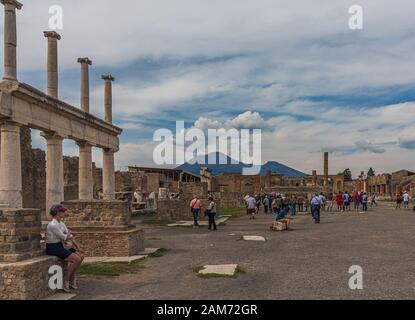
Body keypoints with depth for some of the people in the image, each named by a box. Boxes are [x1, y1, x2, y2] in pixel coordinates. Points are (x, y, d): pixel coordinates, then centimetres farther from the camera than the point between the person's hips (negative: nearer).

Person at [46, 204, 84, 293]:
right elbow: (65, 237, -17)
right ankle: (65, 281, -4)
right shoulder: (52, 225, -20)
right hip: (53, 249, -9)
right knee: (77, 259, -19)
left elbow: (69, 236, 11)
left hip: (60, 246, 9)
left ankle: (71, 279, 12)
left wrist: (78, 247, 3)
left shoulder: (61, 223, 10)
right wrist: (69, 234, 6)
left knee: (81, 256, -1)